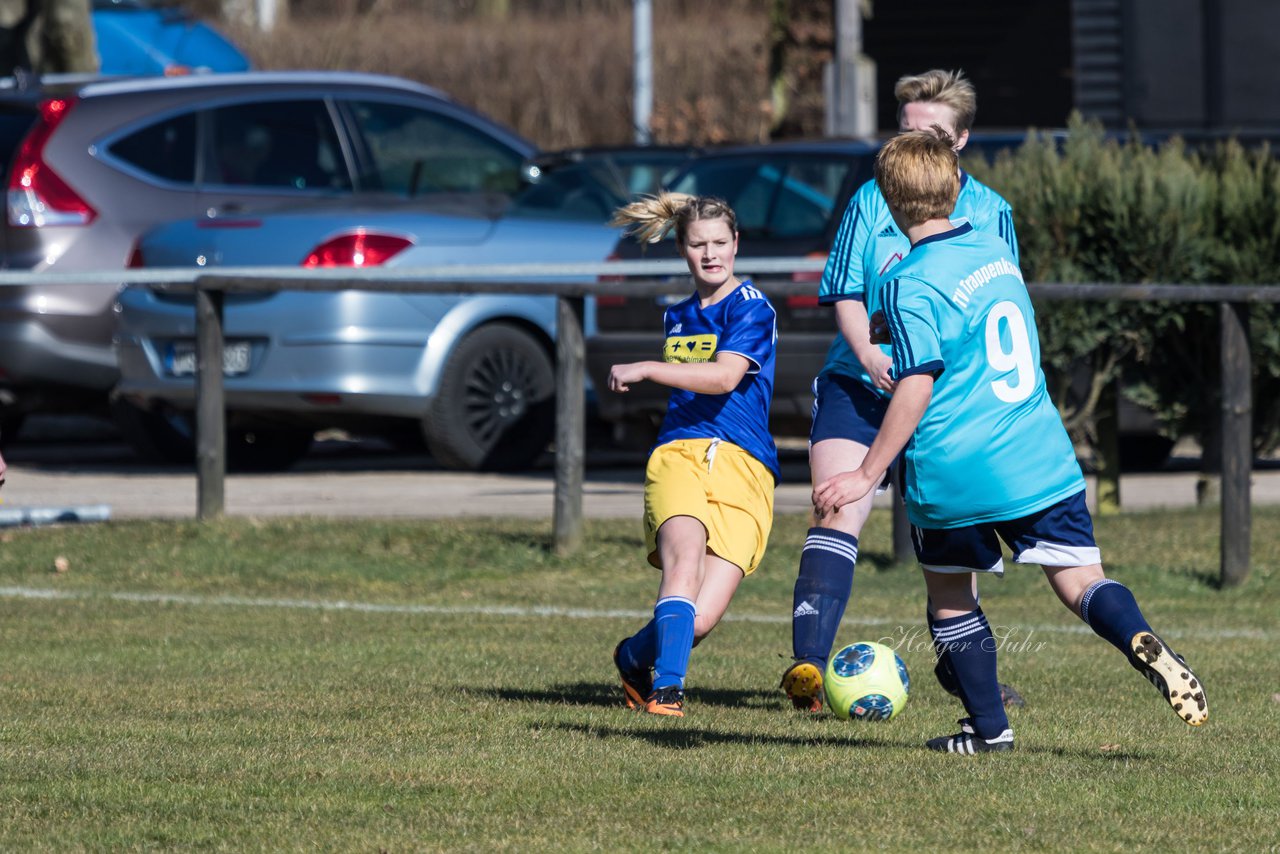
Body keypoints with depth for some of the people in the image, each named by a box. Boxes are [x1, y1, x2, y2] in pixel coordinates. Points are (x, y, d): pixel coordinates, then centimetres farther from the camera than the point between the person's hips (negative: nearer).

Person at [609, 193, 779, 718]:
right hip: (677, 455, 4)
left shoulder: (751, 307, 1)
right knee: (685, 558, -30)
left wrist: (644, 370, -17)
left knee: (700, 620, -14)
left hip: (743, 467, -4)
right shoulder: (678, 317, 23)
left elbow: (724, 377, -16)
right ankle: (666, 688, -38)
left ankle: (635, 657, 15)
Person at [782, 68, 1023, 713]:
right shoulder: (870, 201, 2)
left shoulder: (990, 212, 4)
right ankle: (808, 664, -28)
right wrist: (868, 354, -19)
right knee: (839, 514, -19)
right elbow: (846, 295, 0)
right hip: (857, 386, -2)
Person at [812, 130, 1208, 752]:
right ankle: (1142, 644, -26)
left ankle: (988, 726, 16)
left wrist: (867, 475, -14)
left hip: (953, 477, -5)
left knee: (948, 590, 16)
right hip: (1041, 461, 5)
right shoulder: (995, 251, 9)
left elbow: (916, 388, -17)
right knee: (1079, 579, 4)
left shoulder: (910, 283, -12)